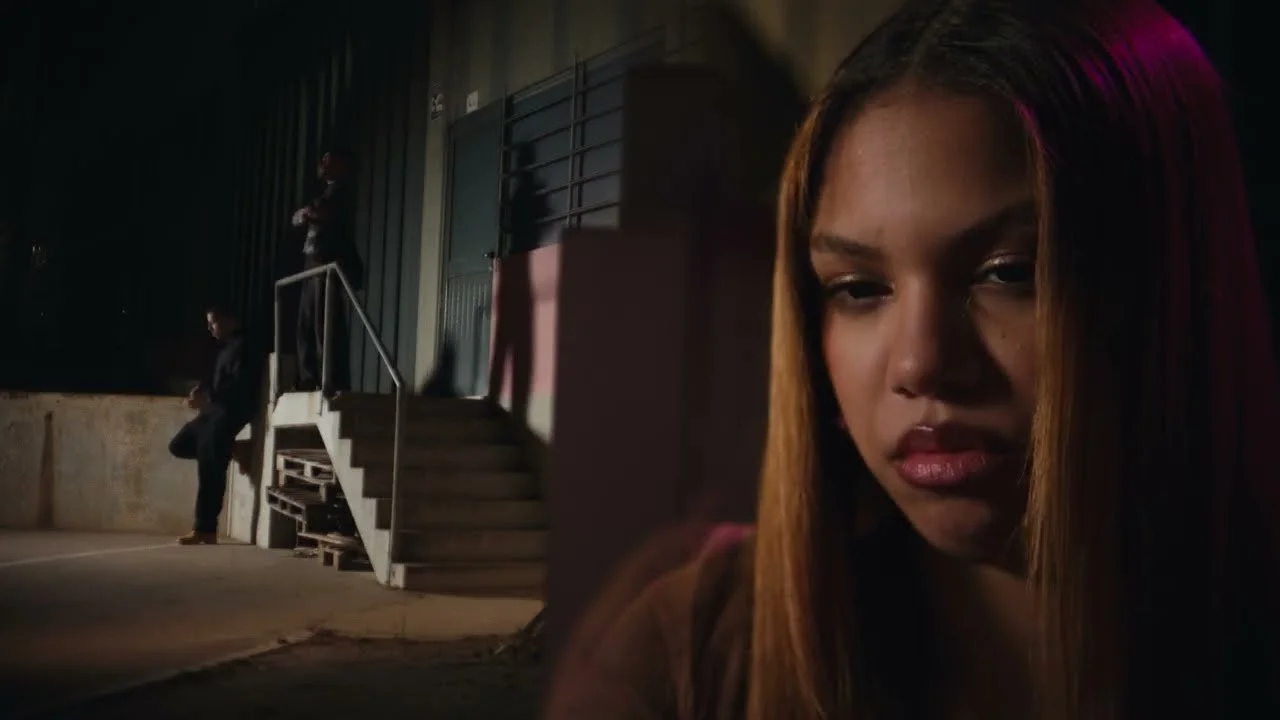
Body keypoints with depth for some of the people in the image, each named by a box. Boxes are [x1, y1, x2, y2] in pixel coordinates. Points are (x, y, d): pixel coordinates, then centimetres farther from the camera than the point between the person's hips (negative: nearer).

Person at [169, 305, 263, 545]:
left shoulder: (242, 347, -11)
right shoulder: (227, 348, 20)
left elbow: (240, 386, -21)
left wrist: (208, 399, -25)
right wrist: (202, 389, 2)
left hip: (230, 413, -10)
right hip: (215, 411, 10)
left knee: (209, 470, -13)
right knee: (178, 446, 13)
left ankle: (205, 530, -12)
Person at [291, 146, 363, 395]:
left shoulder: (342, 190, 0)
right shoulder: (327, 192, 26)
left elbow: (324, 214, -17)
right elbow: (298, 219, 21)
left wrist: (308, 211, 3)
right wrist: (306, 213, -1)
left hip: (332, 265, -9)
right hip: (315, 264, 9)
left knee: (328, 324, -15)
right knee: (307, 325, 6)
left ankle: (336, 382, -18)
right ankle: (309, 381, 8)